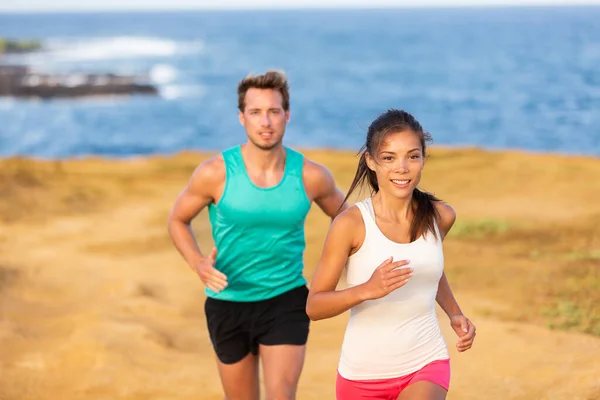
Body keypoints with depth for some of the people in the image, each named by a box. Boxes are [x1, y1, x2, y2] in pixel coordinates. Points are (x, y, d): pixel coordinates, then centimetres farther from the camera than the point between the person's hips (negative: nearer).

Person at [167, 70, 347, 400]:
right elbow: (178, 221, 3)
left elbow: (343, 217, 12)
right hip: (229, 303, 1)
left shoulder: (310, 176, -9)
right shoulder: (216, 173, -13)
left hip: (286, 301, 0)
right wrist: (197, 262, -16)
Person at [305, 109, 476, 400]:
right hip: (363, 374, -1)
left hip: (426, 367, 2)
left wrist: (455, 314, 8)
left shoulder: (440, 217, -3)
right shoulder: (351, 224, -15)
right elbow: (314, 306, -13)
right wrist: (367, 290, -29)